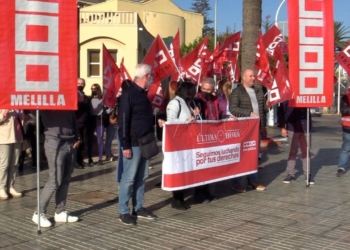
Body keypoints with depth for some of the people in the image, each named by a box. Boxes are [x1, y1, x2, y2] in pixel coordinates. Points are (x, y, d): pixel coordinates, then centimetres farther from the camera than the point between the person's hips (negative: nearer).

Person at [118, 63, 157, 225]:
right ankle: (123, 212, 5)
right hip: (133, 144, -9)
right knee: (129, 178, -3)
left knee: (142, 177, 13)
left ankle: (138, 208, 22)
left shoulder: (143, 94, 15)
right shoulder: (128, 94, -13)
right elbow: (123, 121, -16)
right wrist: (125, 145, -19)